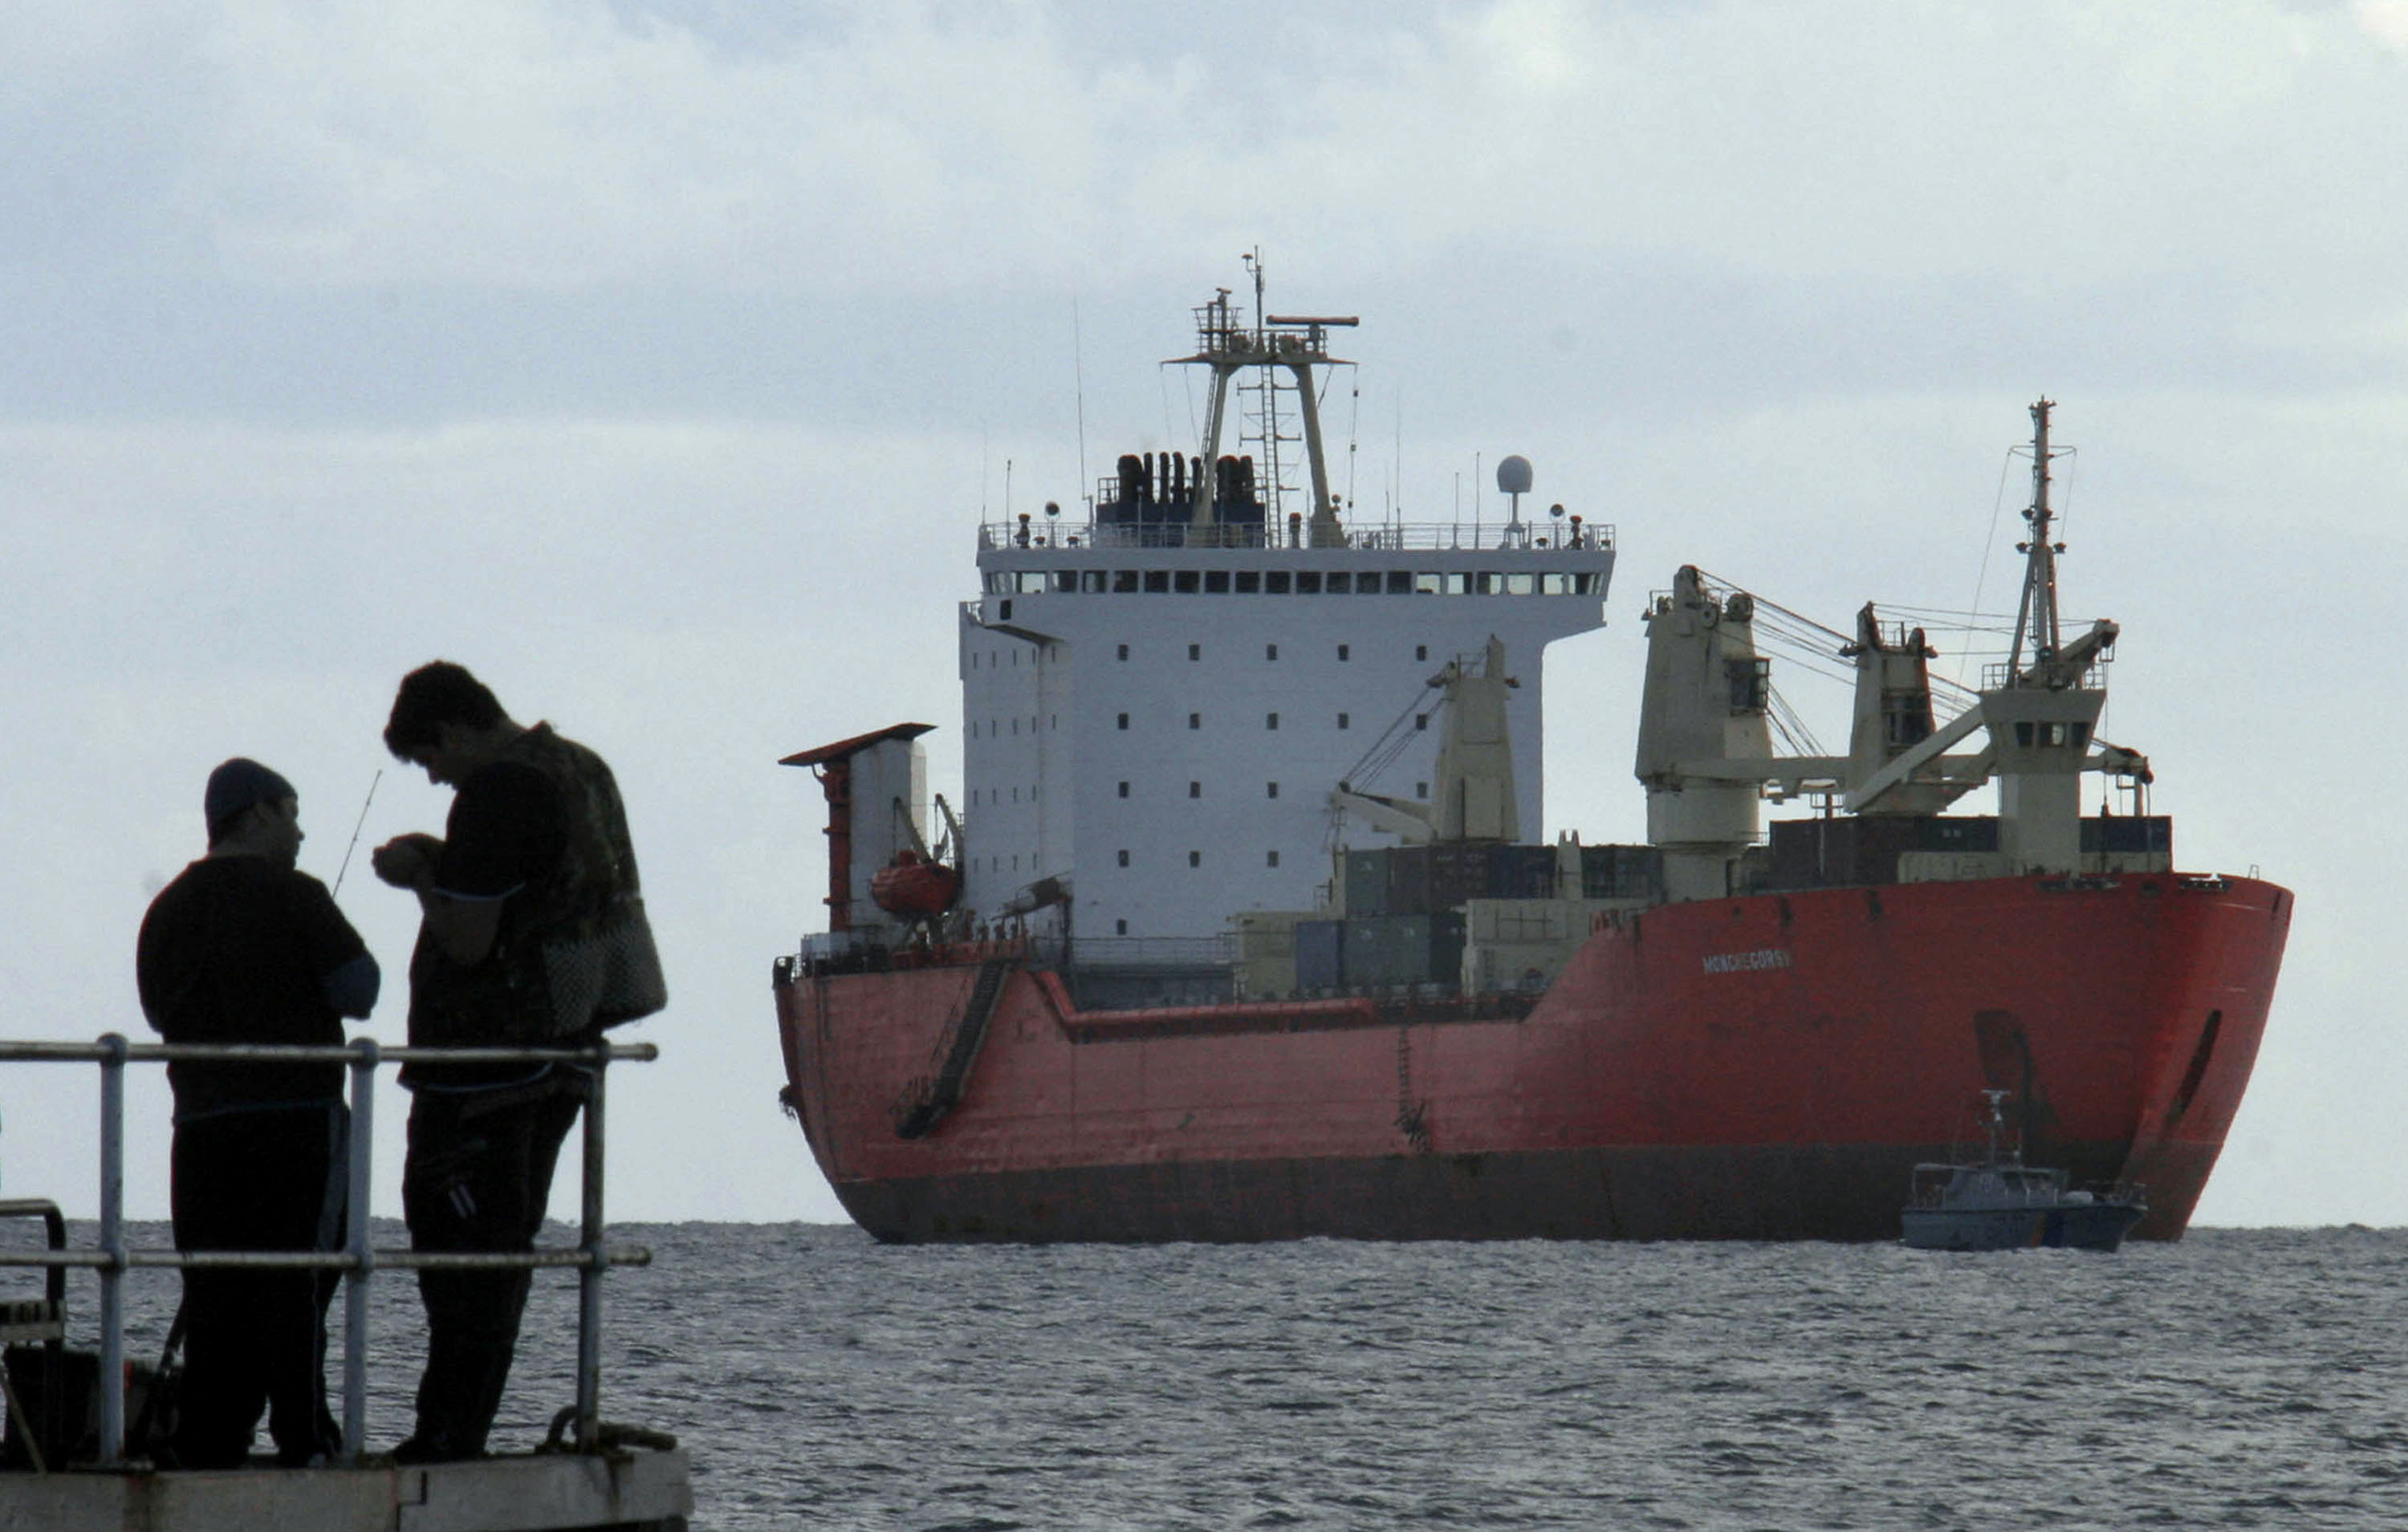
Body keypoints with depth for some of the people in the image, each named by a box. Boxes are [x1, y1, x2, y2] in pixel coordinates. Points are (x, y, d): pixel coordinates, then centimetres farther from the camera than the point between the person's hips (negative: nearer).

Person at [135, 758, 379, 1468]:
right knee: (296, 1284, -4)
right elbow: (360, 991, -9)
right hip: (295, 1112, -6)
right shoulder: (292, 898, -7)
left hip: (200, 1122, 6)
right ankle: (304, 1439, -7)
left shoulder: (167, 910, 12)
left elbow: (159, 1010, 19)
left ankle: (204, 1441, 4)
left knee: (214, 1289, 7)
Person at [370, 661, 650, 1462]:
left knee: (458, 1248, -6)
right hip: (558, 1057, 10)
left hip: (481, 1074, -10)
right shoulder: (585, 773, 12)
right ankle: (460, 1431, 16)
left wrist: (421, 877, -3)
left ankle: (449, 1433, -7)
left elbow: (467, 938, -20)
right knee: (504, 1244, 12)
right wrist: (444, 864, 16)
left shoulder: (496, 792, -17)